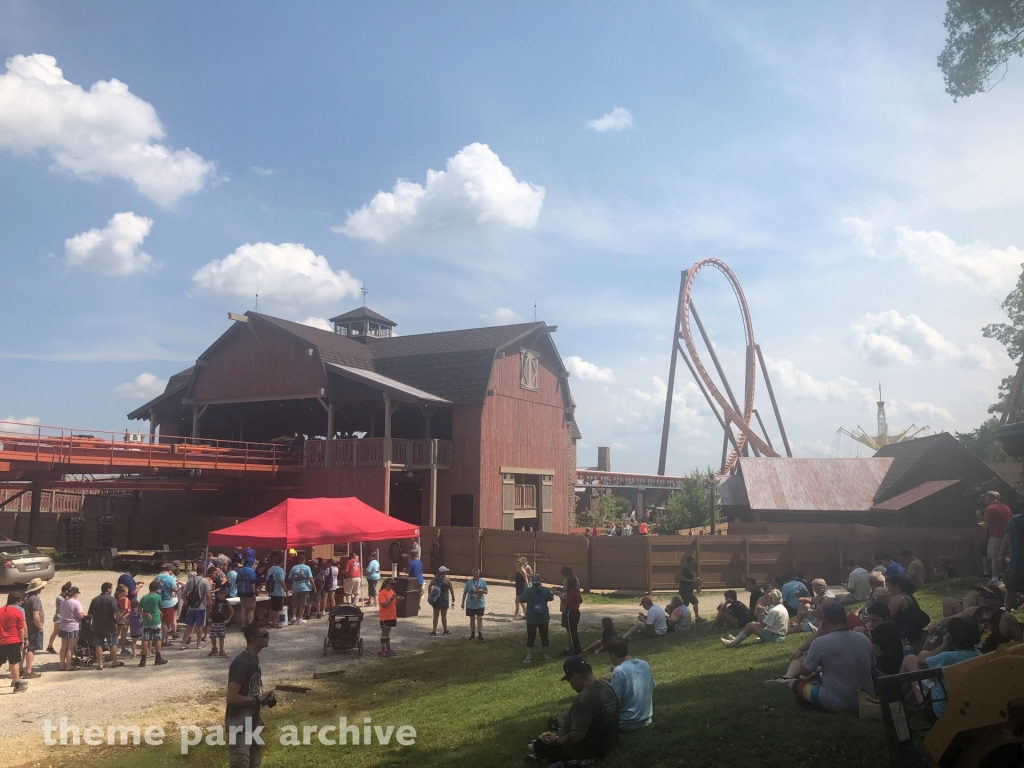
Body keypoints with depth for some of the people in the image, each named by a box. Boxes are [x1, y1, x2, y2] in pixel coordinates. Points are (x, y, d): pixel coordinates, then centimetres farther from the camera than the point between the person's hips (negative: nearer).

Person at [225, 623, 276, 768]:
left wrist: (264, 698, 2)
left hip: (252, 724, 10)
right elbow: (231, 698, -26)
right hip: (239, 726, -10)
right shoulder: (242, 663, -22)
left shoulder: (254, 659, 8)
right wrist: (258, 700, -17)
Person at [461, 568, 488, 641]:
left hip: (480, 604, -1)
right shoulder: (469, 582, -2)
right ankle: (472, 634, 23)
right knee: (472, 619, 11)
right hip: (470, 604, 1)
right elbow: (465, 593, 3)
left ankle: (480, 635, -5)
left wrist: (482, 590, -19)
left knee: (480, 619, -6)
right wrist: (463, 603, 3)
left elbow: (486, 592, 4)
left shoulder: (482, 582, -1)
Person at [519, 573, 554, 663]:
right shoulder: (545, 590, -6)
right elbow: (551, 598, 11)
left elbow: (521, 600, -4)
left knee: (530, 637, 5)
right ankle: (546, 655, 20)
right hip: (543, 618, 2)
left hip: (531, 619, -2)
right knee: (544, 636, 13)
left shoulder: (528, 590, -14)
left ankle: (529, 657, 5)